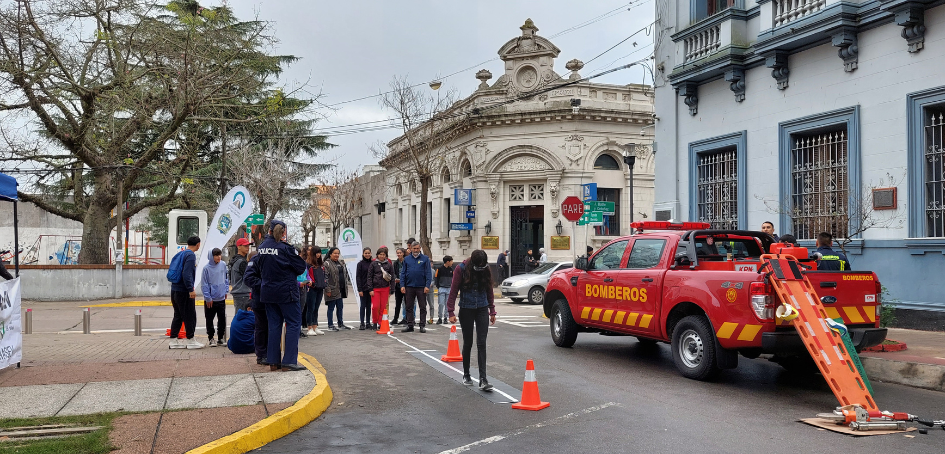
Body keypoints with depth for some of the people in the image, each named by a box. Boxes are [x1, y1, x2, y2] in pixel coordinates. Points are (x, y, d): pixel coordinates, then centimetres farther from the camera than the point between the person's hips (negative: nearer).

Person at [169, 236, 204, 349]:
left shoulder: (180, 254, 14)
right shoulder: (191, 255, -13)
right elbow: (186, 274, -23)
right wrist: (191, 289, -22)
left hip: (174, 289, 9)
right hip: (184, 292, -9)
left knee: (178, 316, 14)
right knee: (190, 316, 0)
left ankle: (173, 341, 16)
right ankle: (191, 341, 5)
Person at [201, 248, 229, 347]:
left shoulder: (223, 265, 1)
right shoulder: (207, 268, -12)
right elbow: (204, 284, -9)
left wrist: (226, 291, 7)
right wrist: (208, 298, -10)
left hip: (221, 298, 4)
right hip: (210, 300, -4)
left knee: (222, 320, 10)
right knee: (209, 320, 6)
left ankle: (220, 338, 21)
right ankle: (211, 338, 18)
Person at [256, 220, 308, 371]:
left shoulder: (262, 247, 4)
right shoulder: (285, 248, -15)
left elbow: (260, 267, 14)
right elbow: (301, 267, -9)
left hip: (267, 292, 7)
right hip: (286, 292, -6)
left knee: (274, 324, 12)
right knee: (294, 323, -1)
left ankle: (273, 361, 14)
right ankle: (289, 361, -7)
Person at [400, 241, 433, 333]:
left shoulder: (425, 259, 0)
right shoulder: (406, 259, 7)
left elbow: (428, 273, -3)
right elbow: (403, 273, 8)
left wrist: (427, 286, -11)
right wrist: (402, 285, -1)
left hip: (421, 287, -2)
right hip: (409, 286, 2)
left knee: (423, 307, 4)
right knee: (409, 307, 7)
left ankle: (422, 326, 10)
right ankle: (410, 325, 15)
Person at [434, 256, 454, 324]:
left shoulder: (451, 269, 7)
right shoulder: (440, 269, -6)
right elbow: (437, 278, -3)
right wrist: (438, 288, -7)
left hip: (449, 289, 4)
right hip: (442, 288, -4)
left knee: (447, 304, 6)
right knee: (441, 304, -6)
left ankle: (445, 317, 15)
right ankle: (439, 318, 2)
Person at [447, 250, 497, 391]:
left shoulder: (486, 270, 1)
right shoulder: (461, 269, -9)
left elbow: (490, 291, 11)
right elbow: (453, 291, -7)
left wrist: (492, 311, 11)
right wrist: (451, 312, -11)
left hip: (482, 310, 2)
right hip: (466, 310, -2)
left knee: (482, 343, -5)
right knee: (468, 343, 7)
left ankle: (483, 379, -8)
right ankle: (466, 375, 25)